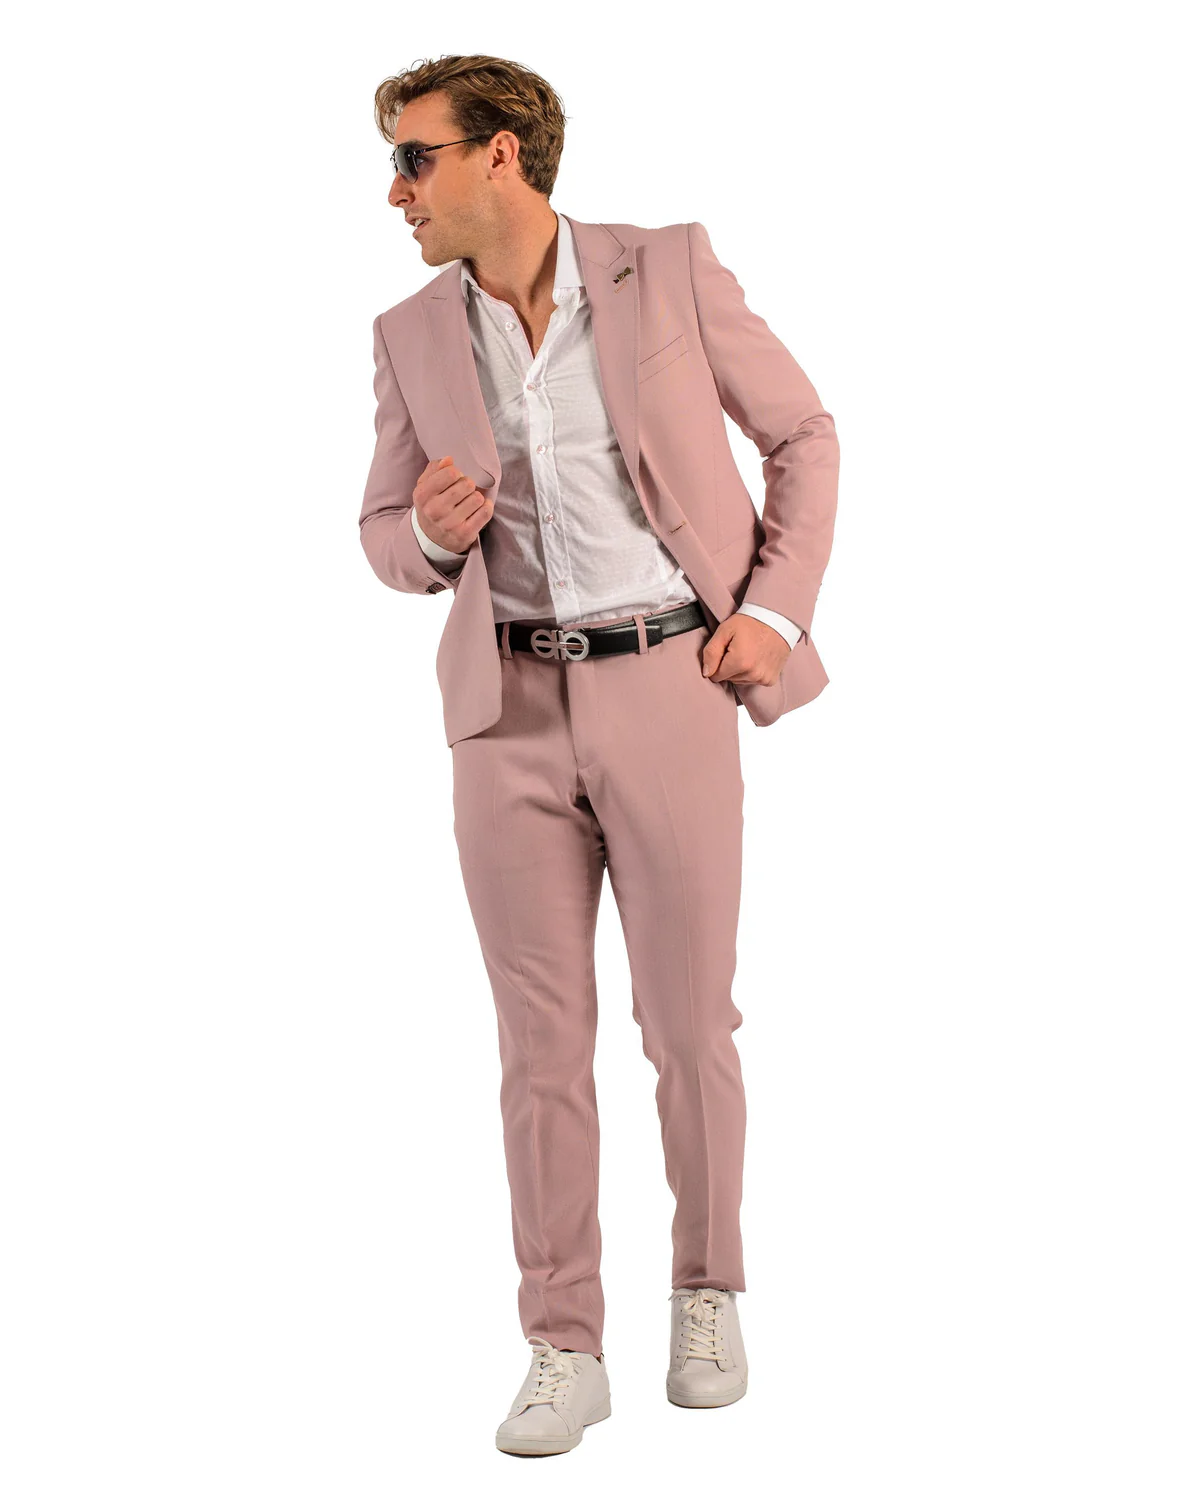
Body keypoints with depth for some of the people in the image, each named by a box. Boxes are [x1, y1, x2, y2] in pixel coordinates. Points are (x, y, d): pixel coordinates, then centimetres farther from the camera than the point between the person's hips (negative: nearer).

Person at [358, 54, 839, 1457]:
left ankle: (708, 1292, 29)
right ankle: (565, 1353, 14)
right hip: (511, 709, 2)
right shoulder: (413, 335, 5)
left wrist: (777, 611, -5)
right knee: (541, 1043, 2)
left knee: (689, 1028, 4)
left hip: (668, 689, -2)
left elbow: (803, 434, 6)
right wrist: (432, 533, -13)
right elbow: (389, 540, 12)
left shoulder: (668, 268, -2)